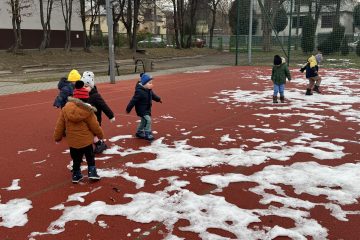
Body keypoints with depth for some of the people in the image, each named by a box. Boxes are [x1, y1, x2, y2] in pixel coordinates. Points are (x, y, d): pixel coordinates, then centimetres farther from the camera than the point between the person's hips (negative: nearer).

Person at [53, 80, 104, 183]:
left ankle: (76, 175, 27)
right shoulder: (87, 111, -17)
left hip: (72, 141, 3)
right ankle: (92, 173, 18)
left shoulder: (66, 108, -7)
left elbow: (60, 125, 1)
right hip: (86, 140, -3)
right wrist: (101, 135, 10)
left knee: (76, 159, 20)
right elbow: (95, 126, -8)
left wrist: (57, 137, 14)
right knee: (90, 157, 18)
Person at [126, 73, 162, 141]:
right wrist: (128, 109, -19)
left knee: (144, 121, 20)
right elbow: (133, 101, -24)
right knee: (148, 120, -17)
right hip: (141, 110, -9)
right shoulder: (139, 92, -28)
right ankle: (148, 134, -9)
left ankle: (139, 133, 38)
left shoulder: (149, 90, 0)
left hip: (147, 109, 9)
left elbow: (153, 95, 23)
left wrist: (158, 99, 37)